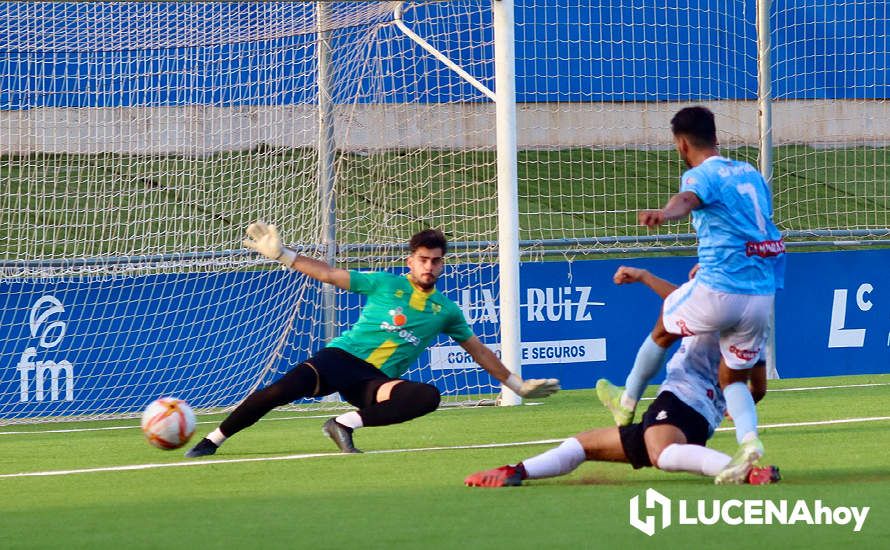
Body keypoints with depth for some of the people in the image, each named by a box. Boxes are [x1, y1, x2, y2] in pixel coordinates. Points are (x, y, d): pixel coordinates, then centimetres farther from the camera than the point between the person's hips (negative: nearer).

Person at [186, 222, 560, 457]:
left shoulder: (446, 311, 14)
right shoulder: (385, 284, 5)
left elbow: (479, 351, 25)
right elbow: (328, 274, 7)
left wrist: (518, 385, 24)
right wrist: (281, 254, 1)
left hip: (375, 382, 3)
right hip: (342, 356, -3)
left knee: (428, 396, -31)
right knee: (285, 388, -32)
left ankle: (347, 423, -28)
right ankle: (213, 440, -21)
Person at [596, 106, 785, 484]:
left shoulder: (701, 175, -6)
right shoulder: (751, 174, 17)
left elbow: (688, 199, -32)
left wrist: (663, 214, -55)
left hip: (718, 292, -6)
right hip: (762, 294, 6)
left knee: (663, 330, 24)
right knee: (733, 378, 17)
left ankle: (626, 406, 42)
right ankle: (748, 438, -12)